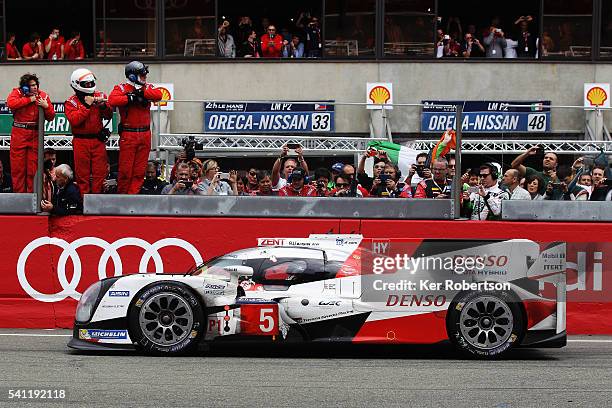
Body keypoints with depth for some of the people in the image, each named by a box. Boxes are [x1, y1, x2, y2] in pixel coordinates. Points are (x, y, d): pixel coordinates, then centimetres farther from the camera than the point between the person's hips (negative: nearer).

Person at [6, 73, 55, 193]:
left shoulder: (43, 95, 7)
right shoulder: (17, 92, 2)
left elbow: (51, 117, 7)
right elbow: (11, 103, -21)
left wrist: (46, 106, -13)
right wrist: (29, 99, -15)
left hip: (35, 135, 2)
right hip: (19, 134, -1)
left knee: (33, 168, 3)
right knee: (18, 166, 0)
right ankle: (19, 195, 6)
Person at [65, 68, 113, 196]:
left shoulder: (99, 96, 8)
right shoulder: (71, 102, -1)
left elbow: (109, 116, 7)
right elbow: (74, 120, -15)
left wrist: (103, 106, -12)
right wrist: (86, 105, -17)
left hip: (98, 140, 3)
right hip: (81, 141, -3)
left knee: (100, 172, 2)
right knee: (83, 173, 2)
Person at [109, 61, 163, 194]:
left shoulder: (147, 87, 11)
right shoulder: (121, 88, -2)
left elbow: (158, 95, -8)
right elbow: (112, 100, -21)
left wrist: (141, 92, -16)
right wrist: (131, 98, -21)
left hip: (145, 134, 5)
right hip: (128, 135, -4)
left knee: (140, 170, 5)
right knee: (125, 169, -3)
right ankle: (122, 195, 8)